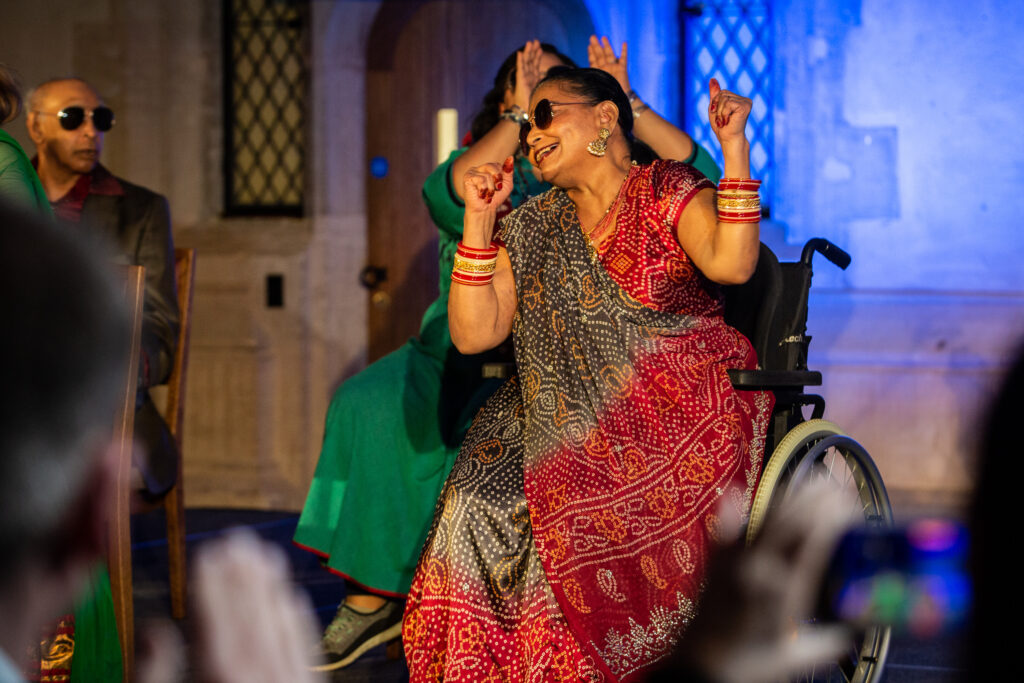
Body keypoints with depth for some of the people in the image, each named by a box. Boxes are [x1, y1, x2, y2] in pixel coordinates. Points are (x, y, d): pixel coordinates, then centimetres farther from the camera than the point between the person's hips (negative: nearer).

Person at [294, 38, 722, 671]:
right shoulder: (482, 169, 13)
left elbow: (698, 173, -3)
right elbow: (446, 196, -13)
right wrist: (520, 117, -15)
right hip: (457, 355, 3)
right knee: (370, 405, -22)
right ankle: (375, 593, -15)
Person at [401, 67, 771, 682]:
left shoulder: (665, 192, 1)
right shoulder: (533, 227, 15)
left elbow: (730, 264, -18)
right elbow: (473, 334, 6)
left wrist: (735, 146, -21)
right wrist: (480, 219, 1)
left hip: (681, 406, -5)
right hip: (577, 416, 5)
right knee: (481, 491, -22)